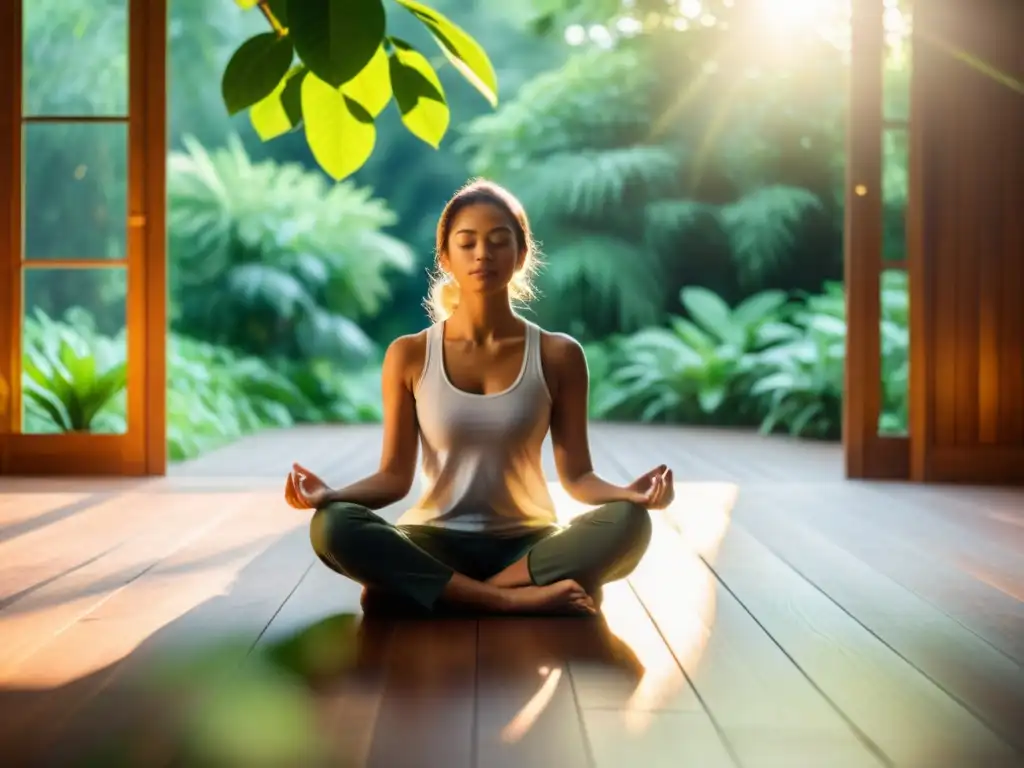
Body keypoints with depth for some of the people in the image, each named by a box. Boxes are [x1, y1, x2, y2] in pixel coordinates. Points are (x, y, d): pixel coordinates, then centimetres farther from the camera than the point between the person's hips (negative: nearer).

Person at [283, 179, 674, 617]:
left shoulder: (558, 355, -2)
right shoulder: (409, 355, -1)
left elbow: (576, 475, -3)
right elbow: (395, 476, -2)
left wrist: (628, 494, -24)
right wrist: (331, 494, -22)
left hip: (528, 543, 1)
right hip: (436, 543, 0)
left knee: (628, 523, -30)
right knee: (332, 526, -30)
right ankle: (515, 598, -29)